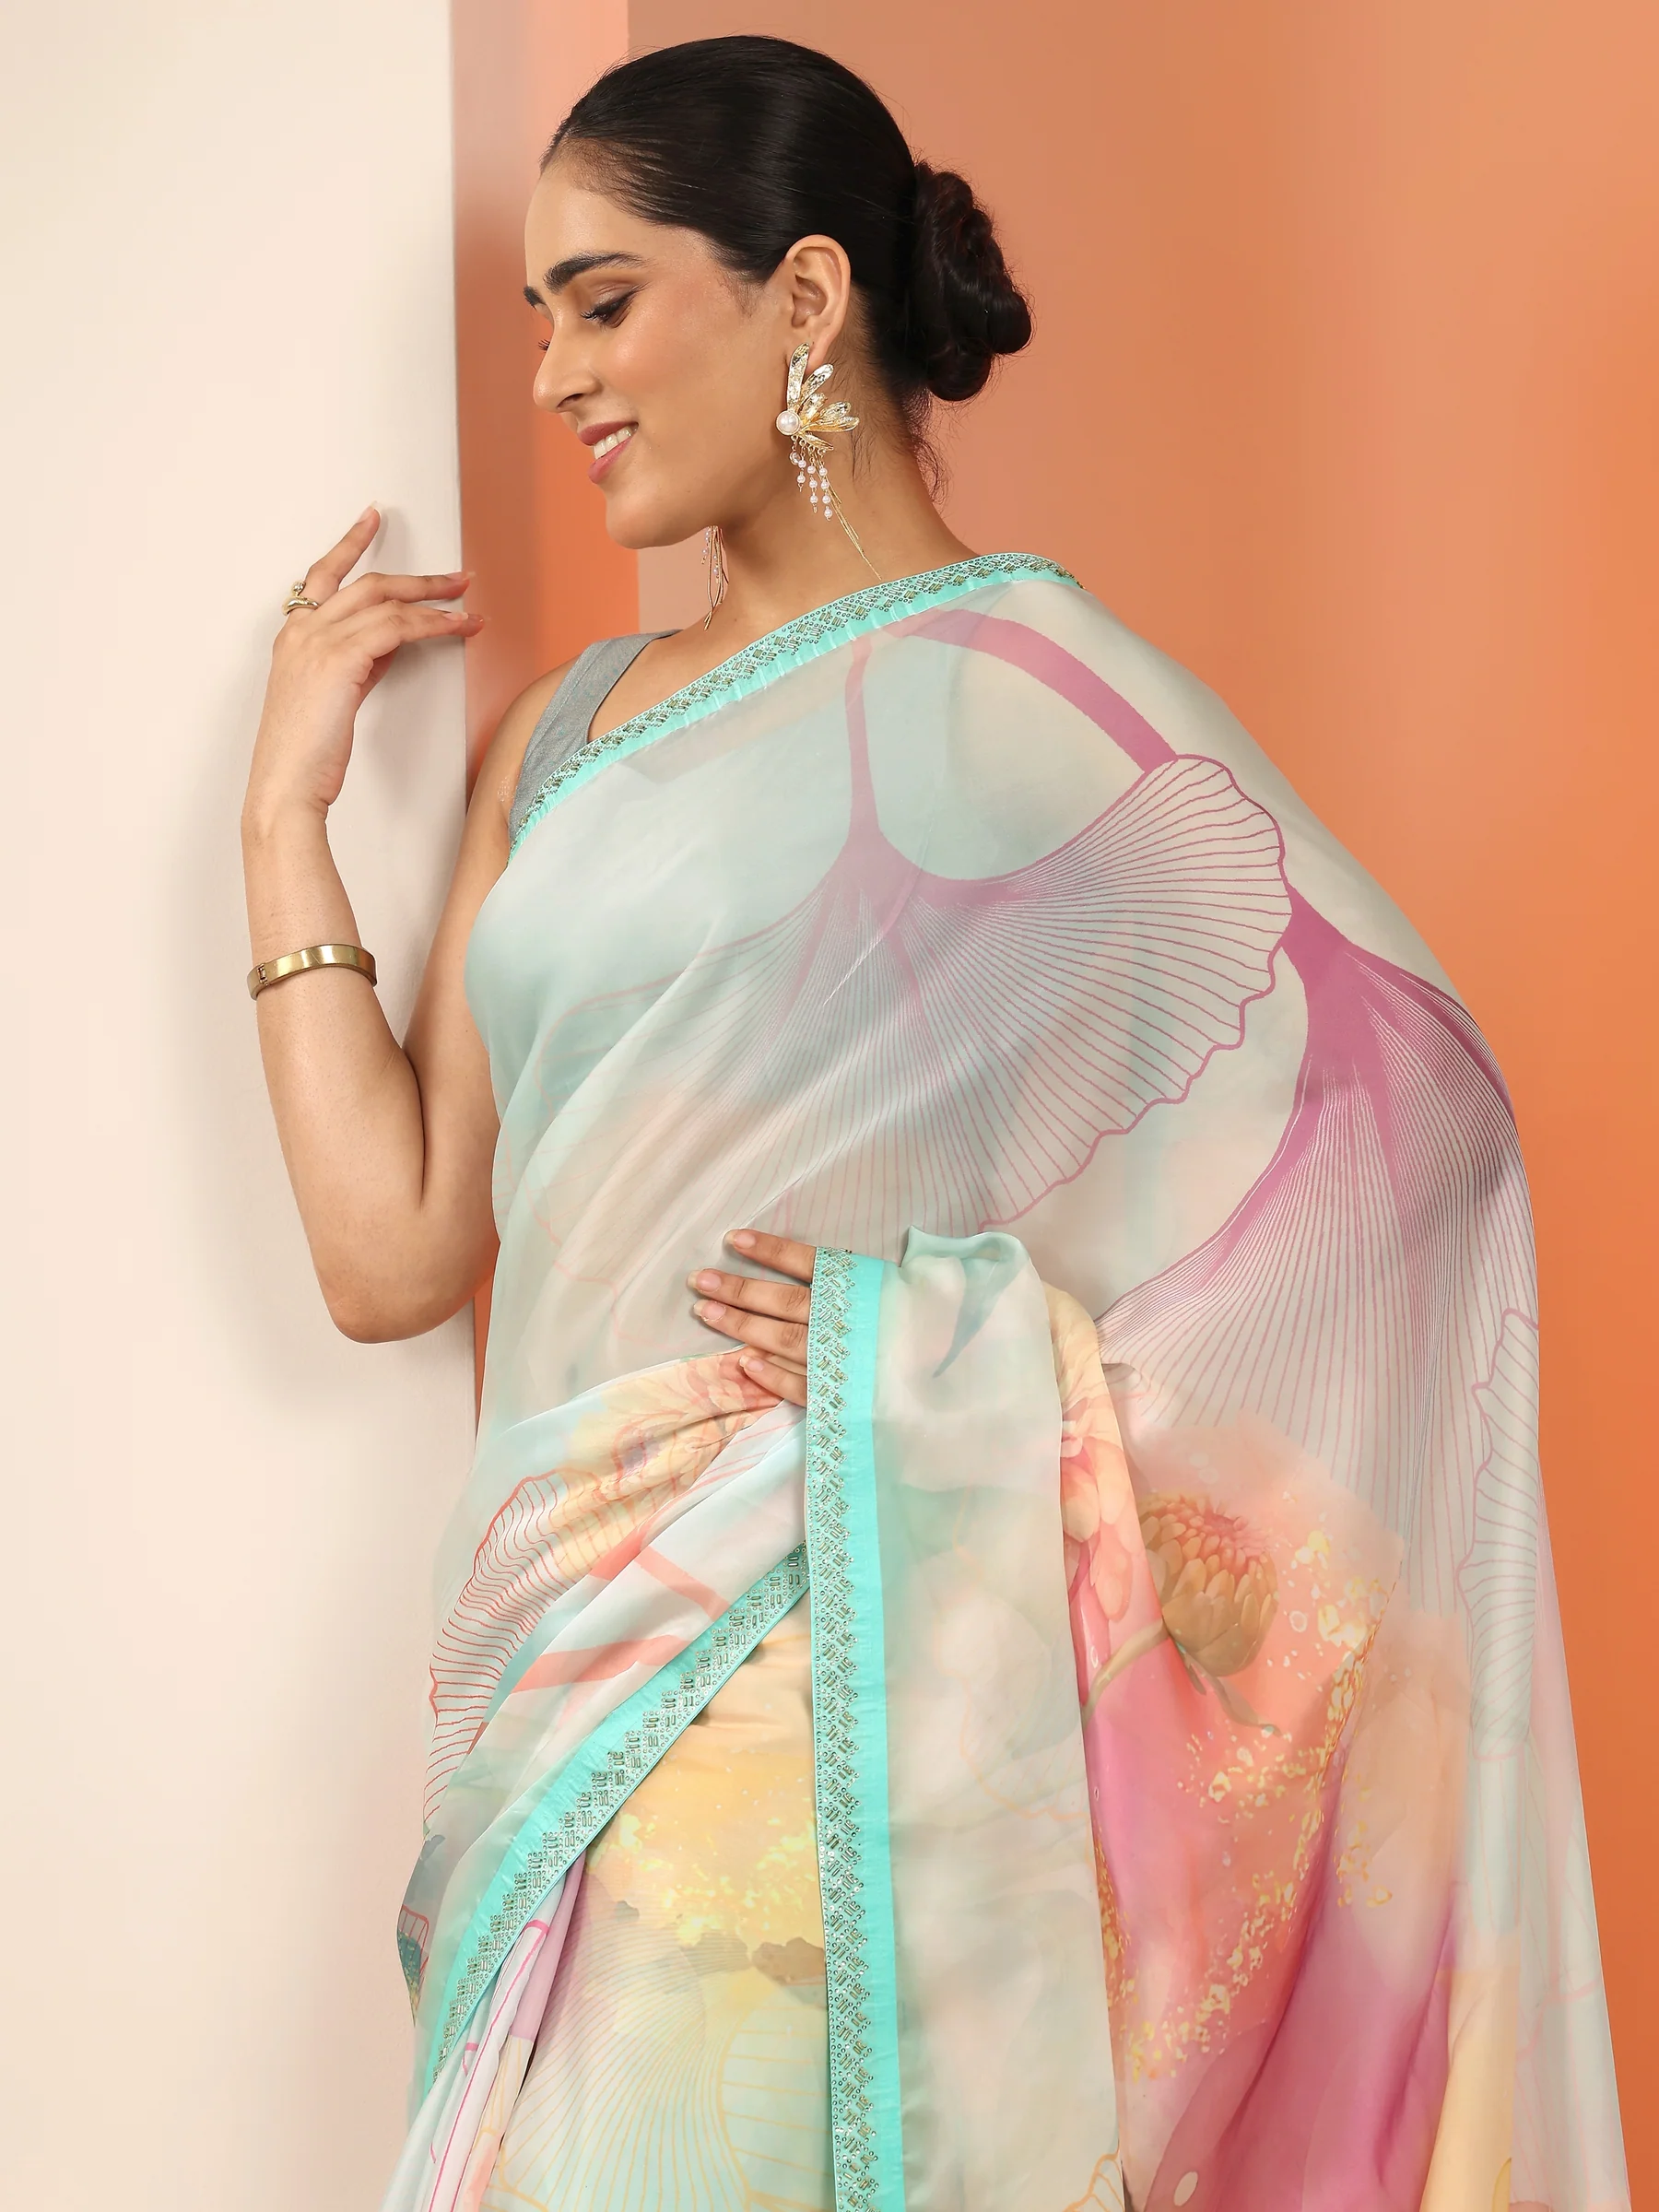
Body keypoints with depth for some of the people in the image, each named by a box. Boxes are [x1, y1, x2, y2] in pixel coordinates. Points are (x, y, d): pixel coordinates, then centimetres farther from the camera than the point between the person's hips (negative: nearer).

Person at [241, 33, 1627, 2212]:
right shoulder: (574, 725, 14)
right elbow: (394, 1250, 8)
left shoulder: (1009, 686, -7)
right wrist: (287, 803, 9)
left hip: (848, 1686, -6)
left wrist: (962, 1341, -17)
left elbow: (1401, 1096, -16)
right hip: (575, 1692, 6)